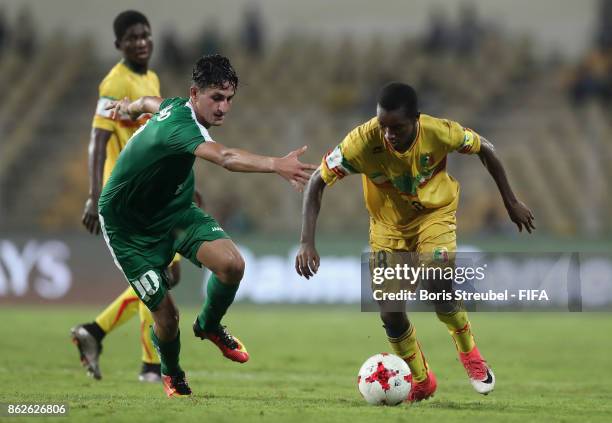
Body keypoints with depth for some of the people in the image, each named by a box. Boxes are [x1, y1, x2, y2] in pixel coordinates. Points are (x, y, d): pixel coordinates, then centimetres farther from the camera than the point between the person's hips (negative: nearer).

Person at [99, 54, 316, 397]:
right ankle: (172, 375, 28)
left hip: (172, 208, 7)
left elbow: (149, 102, 19)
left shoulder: (176, 106, -7)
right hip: (131, 228, -7)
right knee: (166, 315, -7)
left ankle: (209, 327, 12)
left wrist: (128, 107, 42)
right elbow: (226, 157, -56)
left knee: (232, 263, -19)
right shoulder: (180, 126, -36)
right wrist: (278, 165, -70)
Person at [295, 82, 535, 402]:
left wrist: (511, 202, 1)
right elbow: (317, 182, -22)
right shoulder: (363, 141, -31)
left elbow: (484, 149, -8)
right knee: (390, 315, -5)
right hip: (388, 223, 1)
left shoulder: (440, 133, -28)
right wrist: (307, 243, -31)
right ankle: (422, 382, 22)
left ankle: (470, 354, 2)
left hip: (434, 213, -1)